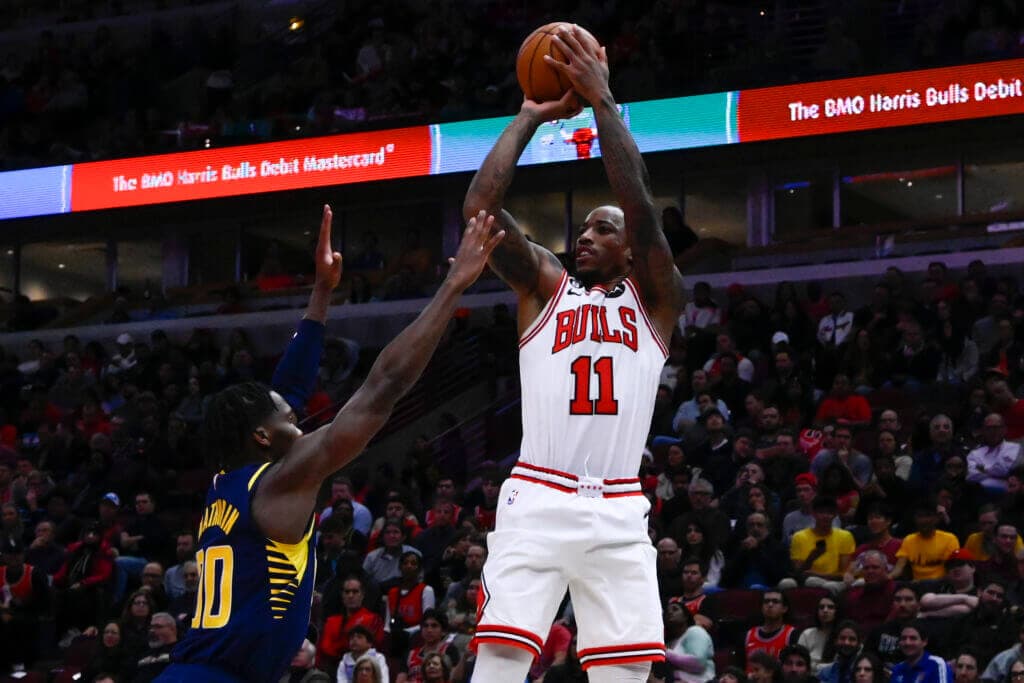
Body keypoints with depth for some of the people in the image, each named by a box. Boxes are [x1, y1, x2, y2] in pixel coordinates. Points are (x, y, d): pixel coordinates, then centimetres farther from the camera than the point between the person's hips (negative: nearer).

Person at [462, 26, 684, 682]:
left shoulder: (655, 298, 13)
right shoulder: (546, 284, 16)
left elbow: (641, 208, -4)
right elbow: (480, 207, 3)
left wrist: (603, 101, -3)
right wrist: (531, 118, 7)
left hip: (618, 513, 1)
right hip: (537, 501, 0)